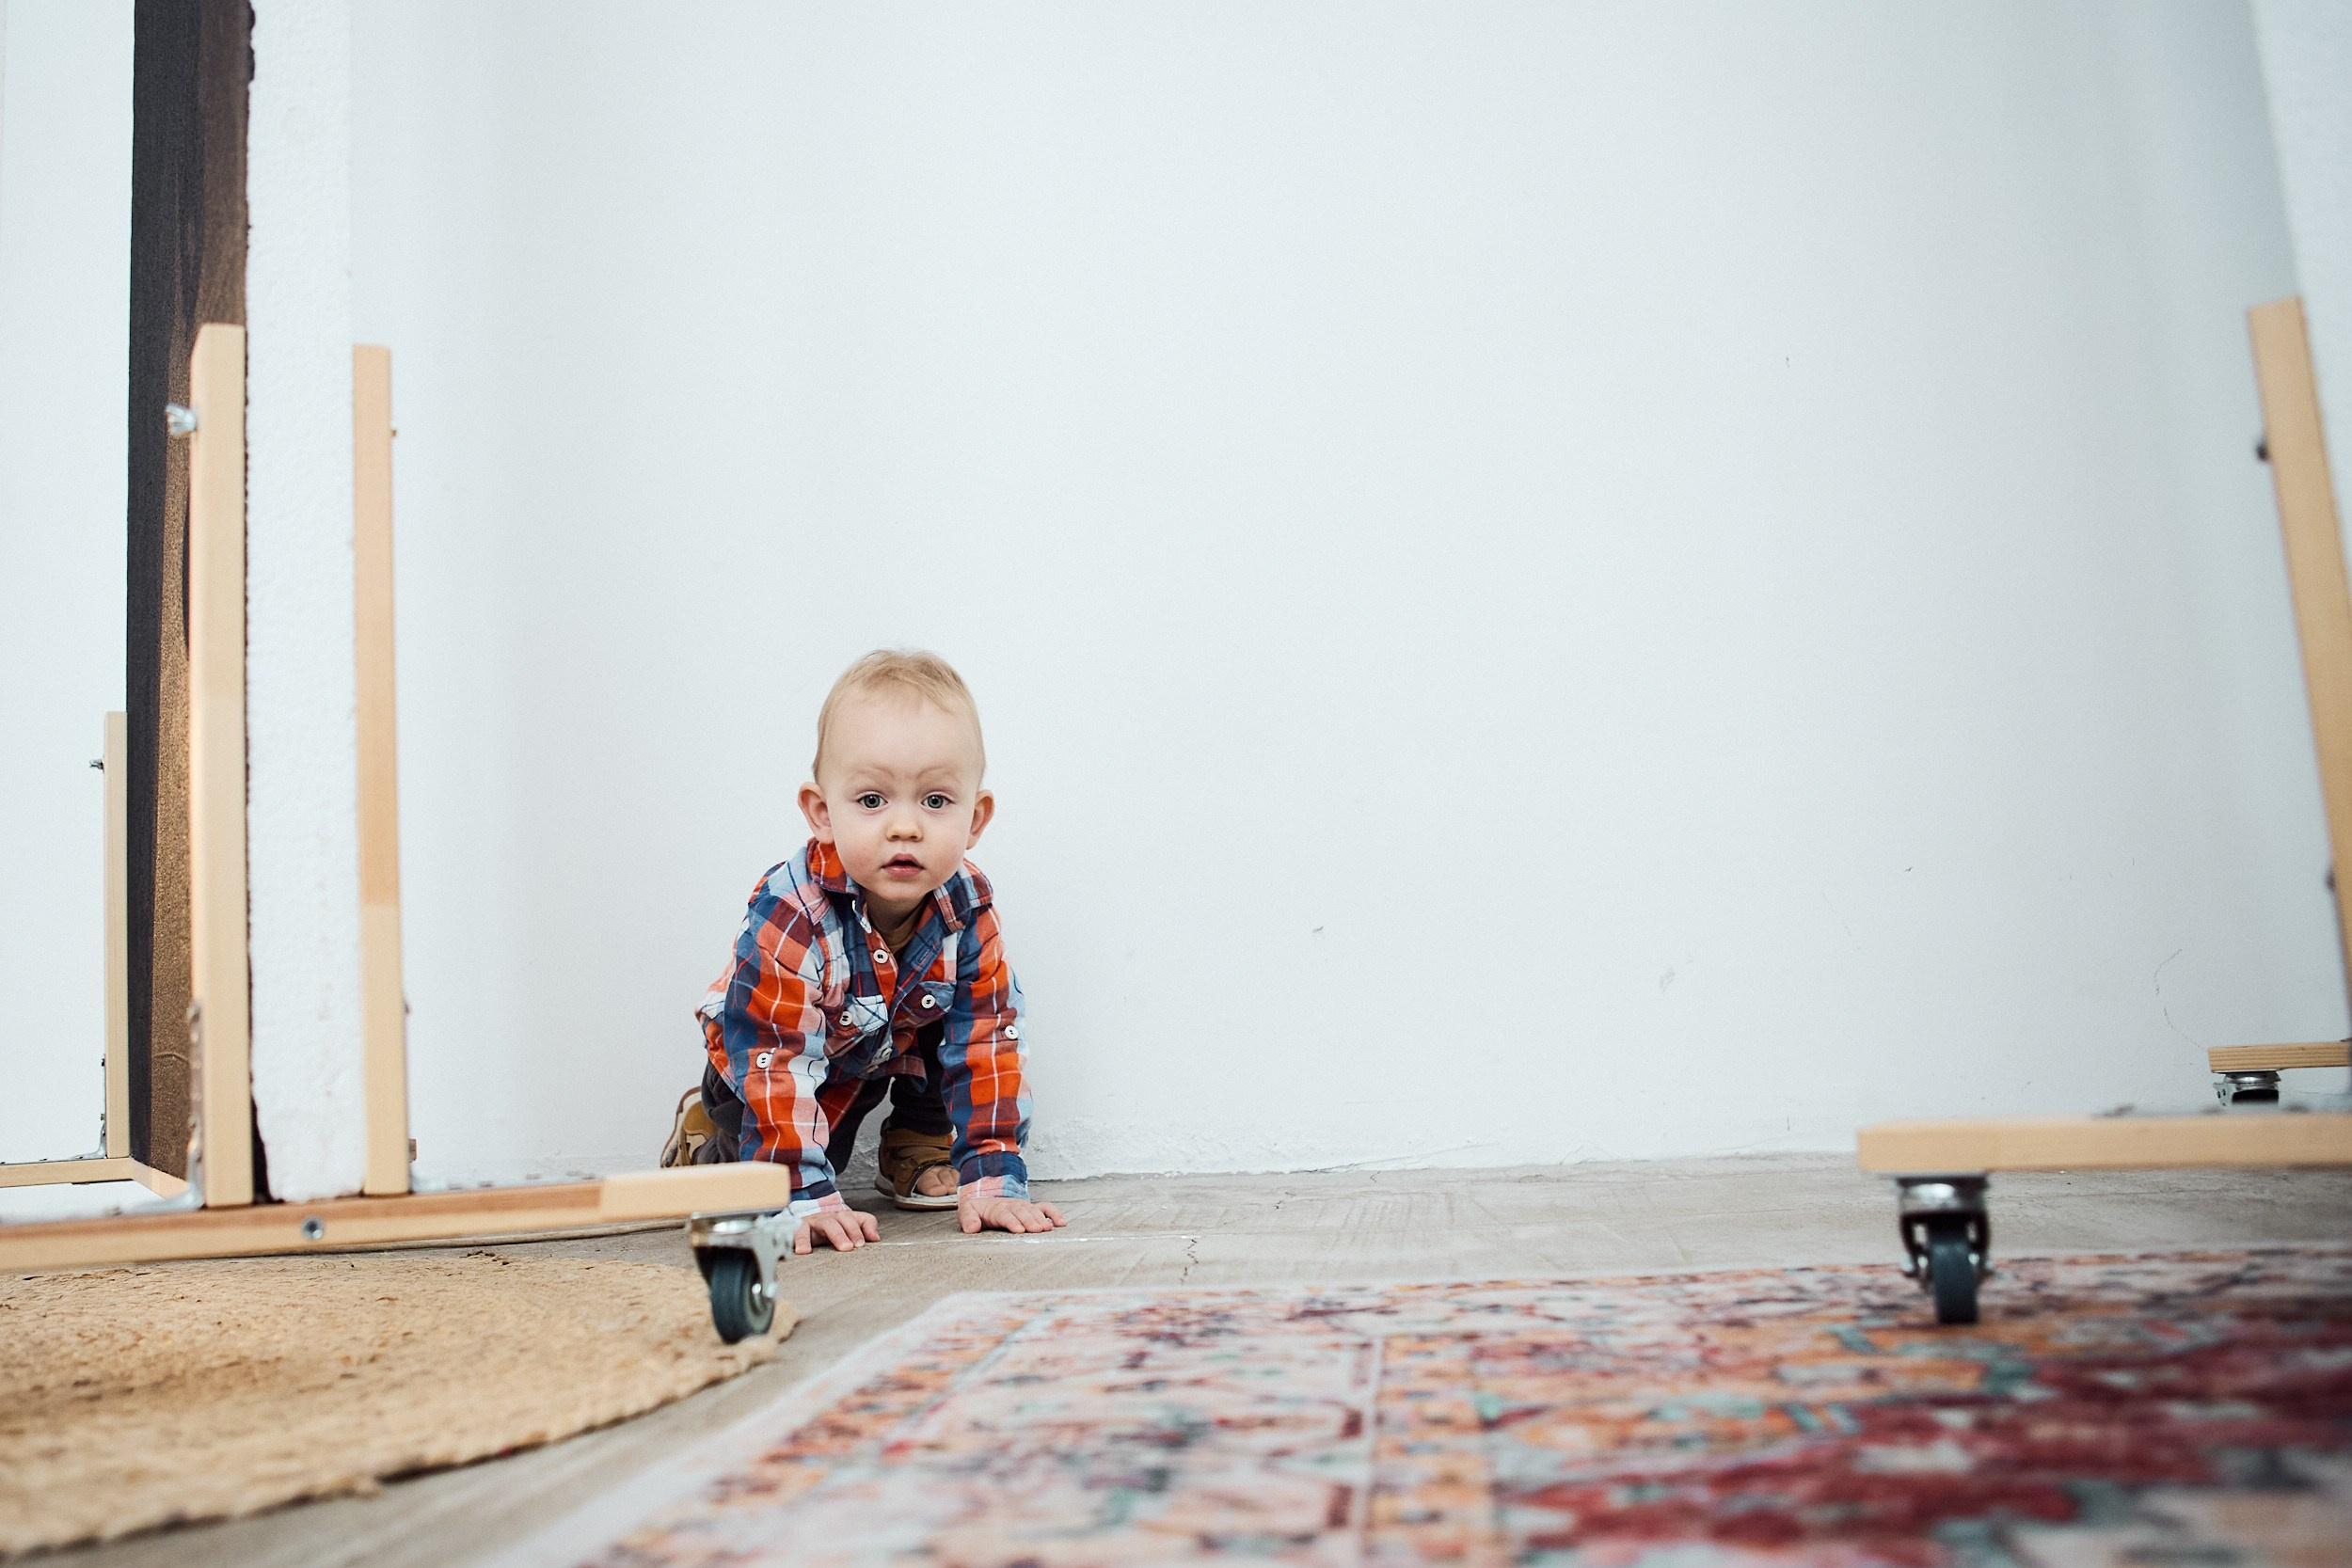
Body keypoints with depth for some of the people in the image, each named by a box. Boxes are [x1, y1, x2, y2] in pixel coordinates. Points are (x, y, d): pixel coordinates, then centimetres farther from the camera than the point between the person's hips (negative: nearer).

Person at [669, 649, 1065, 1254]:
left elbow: (988, 1043, -22)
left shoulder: (967, 909, -26)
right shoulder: (788, 914, -39)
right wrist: (806, 1198, -38)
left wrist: (993, 1180, -27)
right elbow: (774, 1060, -37)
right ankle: (706, 1134, 18)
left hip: (896, 1042, 3)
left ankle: (917, 1152, 2)